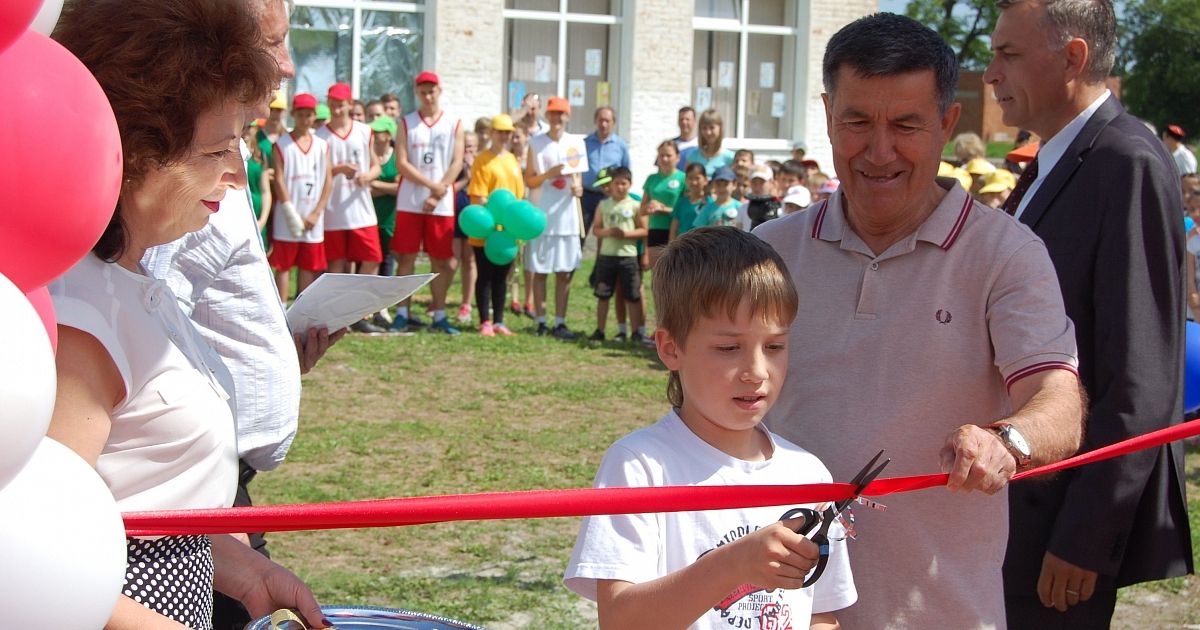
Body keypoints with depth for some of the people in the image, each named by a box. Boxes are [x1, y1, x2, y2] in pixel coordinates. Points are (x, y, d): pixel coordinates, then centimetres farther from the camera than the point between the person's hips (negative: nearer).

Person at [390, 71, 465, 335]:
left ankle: (439, 315, 10)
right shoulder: (407, 123, 4)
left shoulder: (454, 123, 5)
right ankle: (402, 313, 7)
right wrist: (432, 185, -13)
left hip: (442, 204, 0)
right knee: (406, 258, 1)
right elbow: (401, 164, -5)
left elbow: (457, 163, -1)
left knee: (441, 261, 4)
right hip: (409, 202, 0)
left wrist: (437, 196, -10)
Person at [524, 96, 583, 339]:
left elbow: (578, 177, 15)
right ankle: (541, 322, 8)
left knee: (565, 272, 3)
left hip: (566, 216, 3)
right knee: (540, 271, 2)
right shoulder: (536, 143, 1)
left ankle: (560, 322, 9)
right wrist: (548, 175, -18)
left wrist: (578, 187, -7)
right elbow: (529, 181, 0)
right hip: (541, 215, -3)